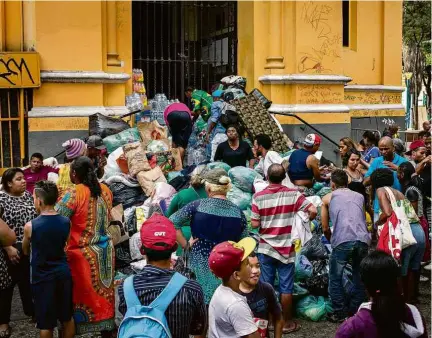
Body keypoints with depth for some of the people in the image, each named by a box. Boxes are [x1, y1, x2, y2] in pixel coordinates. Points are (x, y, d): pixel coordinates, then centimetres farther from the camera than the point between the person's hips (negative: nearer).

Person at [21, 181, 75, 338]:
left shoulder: (30, 226, -14)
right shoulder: (66, 222, -4)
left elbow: (25, 251, 4)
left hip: (42, 277, -4)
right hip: (63, 273, 4)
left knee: (46, 323, 7)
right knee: (67, 317, 18)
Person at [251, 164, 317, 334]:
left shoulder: (258, 197, -7)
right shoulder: (293, 194, -7)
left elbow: (254, 224, -8)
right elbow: (313, 211, -12)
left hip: (265, 248, 1)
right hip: (286, 249, -1)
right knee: (286, 288, 8)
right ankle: (287, 323, 17)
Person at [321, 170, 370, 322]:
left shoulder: (328, 198, 17)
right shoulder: (359, 196, 25)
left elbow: (325, 228, 19)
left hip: (342, 241, -3)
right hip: (363, 239, 3)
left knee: (335, 278, 11)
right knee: (359, 277, 18)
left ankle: (338, 313, 12)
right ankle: (355, 311, 22)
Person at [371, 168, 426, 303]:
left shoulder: (381, 190, 6)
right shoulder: (398, 192, 26)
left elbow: (388, 213, -11)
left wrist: (377, 223, 7)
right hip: (420, 231, 7)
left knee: (400, 272, 3)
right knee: (412, 270, 18)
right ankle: (409, 301, 28)